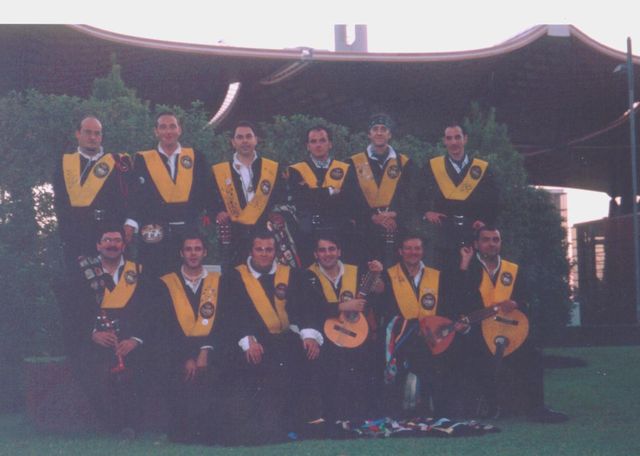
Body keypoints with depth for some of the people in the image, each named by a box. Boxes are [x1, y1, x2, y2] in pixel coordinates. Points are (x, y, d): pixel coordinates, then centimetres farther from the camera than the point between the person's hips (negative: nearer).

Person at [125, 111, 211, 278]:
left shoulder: (195, 158, 10)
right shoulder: (143, 159, 6)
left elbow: (205, 192, 8)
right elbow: (136, 194, -4)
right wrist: (131, 223, -16)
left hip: (188, 233, 1)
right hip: (155, 236, -1)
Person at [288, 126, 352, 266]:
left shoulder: (346, 170, 11)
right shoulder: (296, 171, 8)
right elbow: (299, 198, -8)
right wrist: (330, 191, -7)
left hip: (339, 233, 1)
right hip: (308, 235, -1)